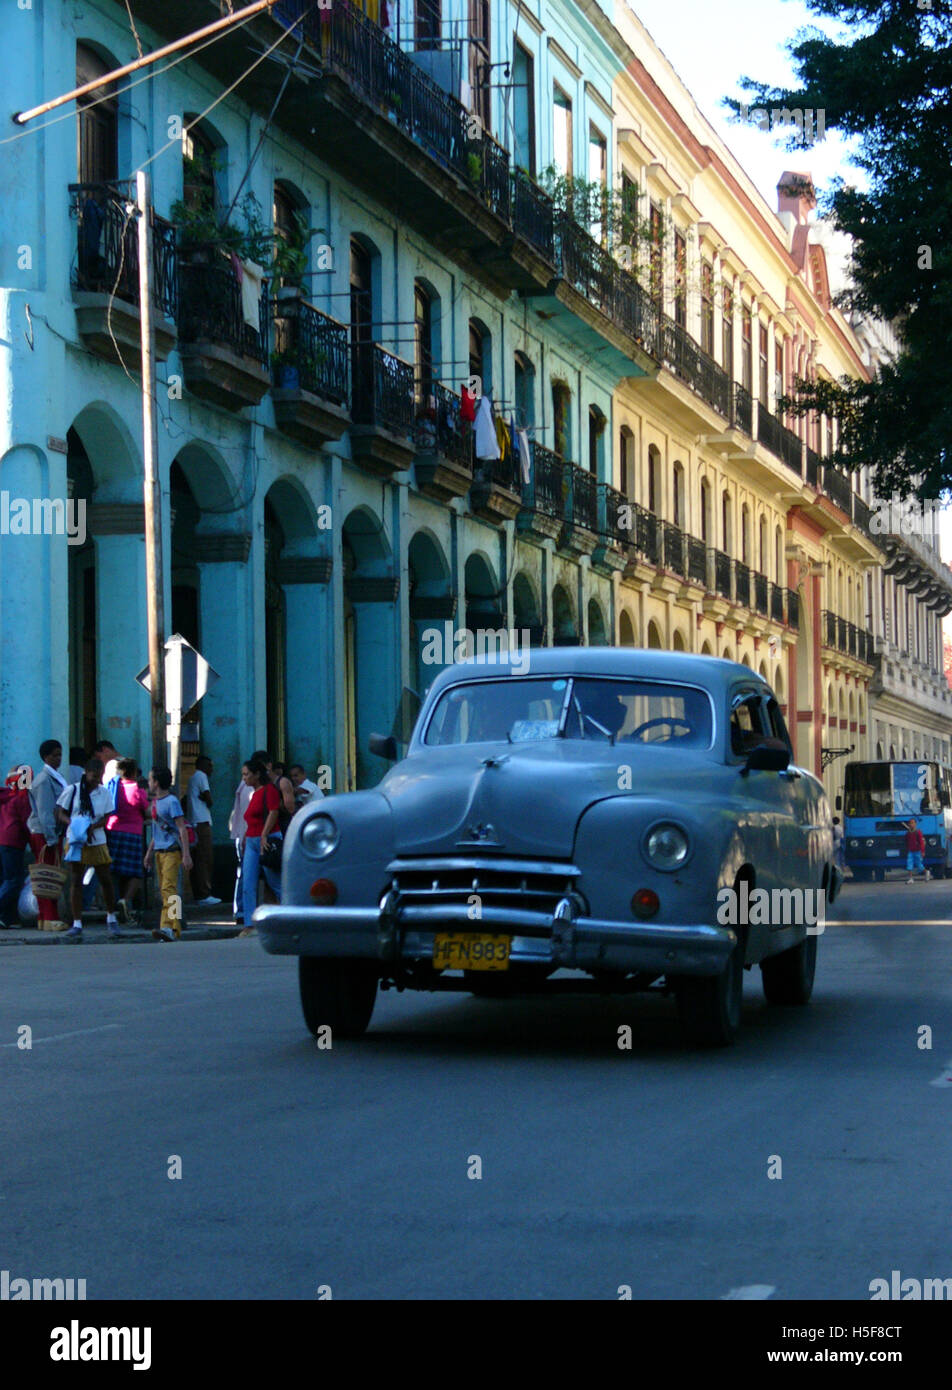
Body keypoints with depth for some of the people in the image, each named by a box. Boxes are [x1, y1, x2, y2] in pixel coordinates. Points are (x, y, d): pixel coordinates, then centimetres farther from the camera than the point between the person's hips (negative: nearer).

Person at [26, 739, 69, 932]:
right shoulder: (44, 780, -13)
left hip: (53, 833, 9)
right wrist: (51, 839, -20)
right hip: (44, 834, -9)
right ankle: (49, 919, -8)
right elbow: (44, 812, -18)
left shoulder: (56, 777, 16)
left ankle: (44, 919, 14)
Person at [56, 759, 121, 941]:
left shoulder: (104, 793, 6)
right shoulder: (72, 790, 0)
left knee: (106, 879, 4)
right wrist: (73, 823, -18)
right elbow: (61, 814, 2)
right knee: (75, 881, -3)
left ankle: (111, 919, 21)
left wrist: (92, 827, -17)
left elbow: (106, 818, 4)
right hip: (76, 841, -2)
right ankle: (77, 924, -1)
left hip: (97, 841, 2)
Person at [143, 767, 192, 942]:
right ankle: (175, 929, 13)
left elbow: (182, 829, -14)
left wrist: (186, 855, -18)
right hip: (159, 851, 9)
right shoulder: (155, 801, 16)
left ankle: (168, 927, -29)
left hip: (172, 850, -9)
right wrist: (149, 852, 26)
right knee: (164, 890, 8)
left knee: (169, 888, -19)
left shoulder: (172, 801, -10)